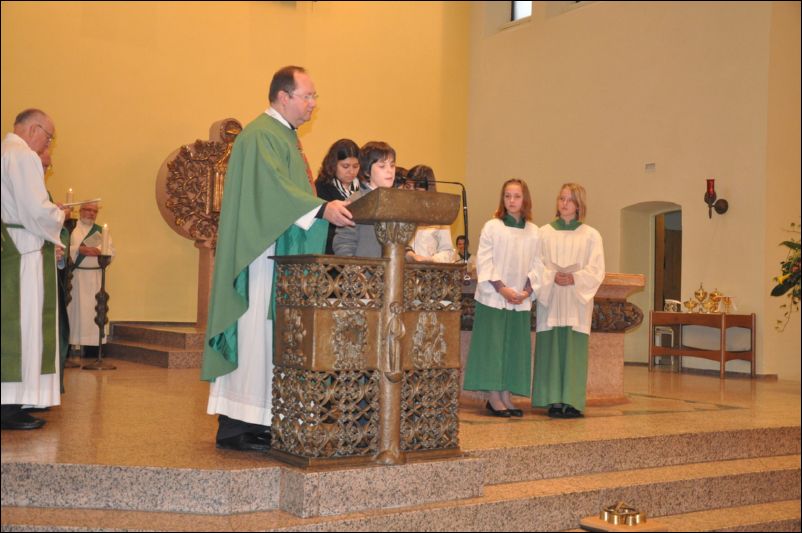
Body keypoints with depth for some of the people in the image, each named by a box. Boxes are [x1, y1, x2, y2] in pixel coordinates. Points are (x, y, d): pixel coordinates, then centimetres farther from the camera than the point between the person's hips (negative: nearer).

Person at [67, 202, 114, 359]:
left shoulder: (101, 231, 15)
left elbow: (111, 251, 6)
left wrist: (98, 251, -12)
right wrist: (79, 249, -20)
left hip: (95, 277, 3)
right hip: (75, 276, -3)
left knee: (93, 309, 0)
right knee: (76, 309, -6)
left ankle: (92, 350, 2)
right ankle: (71, 346, -3)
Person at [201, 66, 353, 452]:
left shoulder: (287, 136, 21)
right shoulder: (260, 135, -11)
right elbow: (274, 188, -24)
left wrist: (327, 211, 14)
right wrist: (321, 209, -32)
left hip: (284, 257, 10)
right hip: (262, 254, -10)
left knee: (272, 338, 9)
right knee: (253, 333, -8)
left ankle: (258, 420, 14)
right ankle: (235, 426, -3)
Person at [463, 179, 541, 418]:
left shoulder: (533, 231, 7)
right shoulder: (492, 227, -3)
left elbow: (536, 264, 7)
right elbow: (484, 261, -7)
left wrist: (528, 289, -7)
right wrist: (501, 288, -14)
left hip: (521, 300, 4)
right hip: (493, 297, -4)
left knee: (515, 347, 5)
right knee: (493, 345, -2)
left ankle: (506, 395, 12)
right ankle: (494, 397, 2)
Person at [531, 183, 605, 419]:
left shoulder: (591, 236, 8)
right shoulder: (544, 233, 8)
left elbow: (596, 270, 2)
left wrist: (574, 278, -14)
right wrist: (552, 277, -15)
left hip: (577, 300, 0)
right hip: (550, 299, 0)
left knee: (574, 350, -3)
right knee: (551, 348, -3)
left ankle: (572, 401, 0)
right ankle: (554, 401, 1)